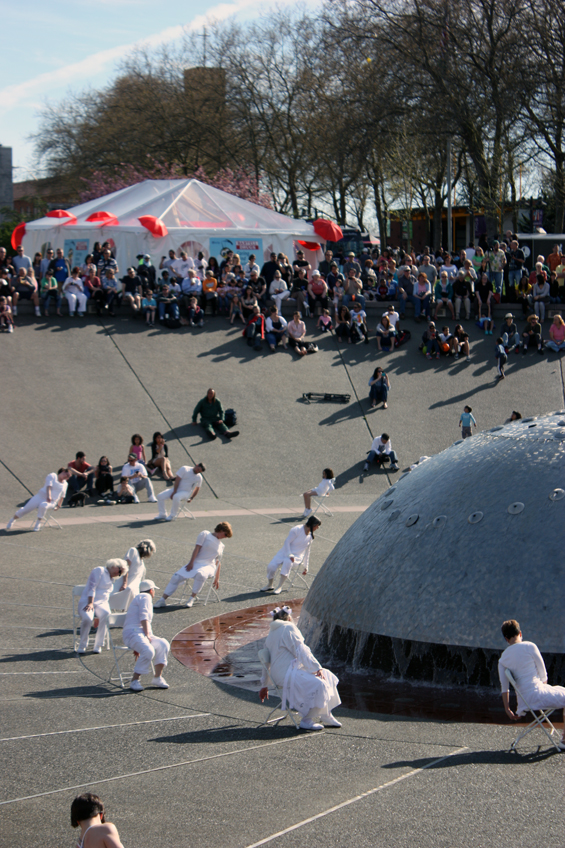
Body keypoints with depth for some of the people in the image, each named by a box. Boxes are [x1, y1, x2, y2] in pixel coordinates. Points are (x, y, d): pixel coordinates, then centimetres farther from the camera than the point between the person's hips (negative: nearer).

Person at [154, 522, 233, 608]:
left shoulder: (221, 546, 21)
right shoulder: (205, 534, 9)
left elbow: (218, 562, 24)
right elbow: (197, 548, -2)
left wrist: (217, 579, 21)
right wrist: (191, 563, -12)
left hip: (208, 566, 1)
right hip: (195, 563, -1)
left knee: (200, 574, -38)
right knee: (176, 577, -18)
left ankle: (192, 598, -29)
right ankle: (162, 599, -12)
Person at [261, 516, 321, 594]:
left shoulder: (310, 536, 7)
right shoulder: (297, 529, -11)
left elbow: (307, 552, 18)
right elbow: (287, 542, -11)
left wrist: (305, 567, 22)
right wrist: (289, 555, -22)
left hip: (297, 556, 2)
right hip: (285, 552, -2)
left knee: (288, 562, -36)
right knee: (271, 566, -24)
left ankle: (280, 587, -31)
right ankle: (270, 585, 5)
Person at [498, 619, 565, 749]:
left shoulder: (502, 658, 9)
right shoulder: (529, 647, -8)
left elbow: (504, 686, 8)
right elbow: (543, 674, -3)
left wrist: (507, 709, 14)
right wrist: (544, 685, 15)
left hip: (523, 700, 8)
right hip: (537, 692, -8)